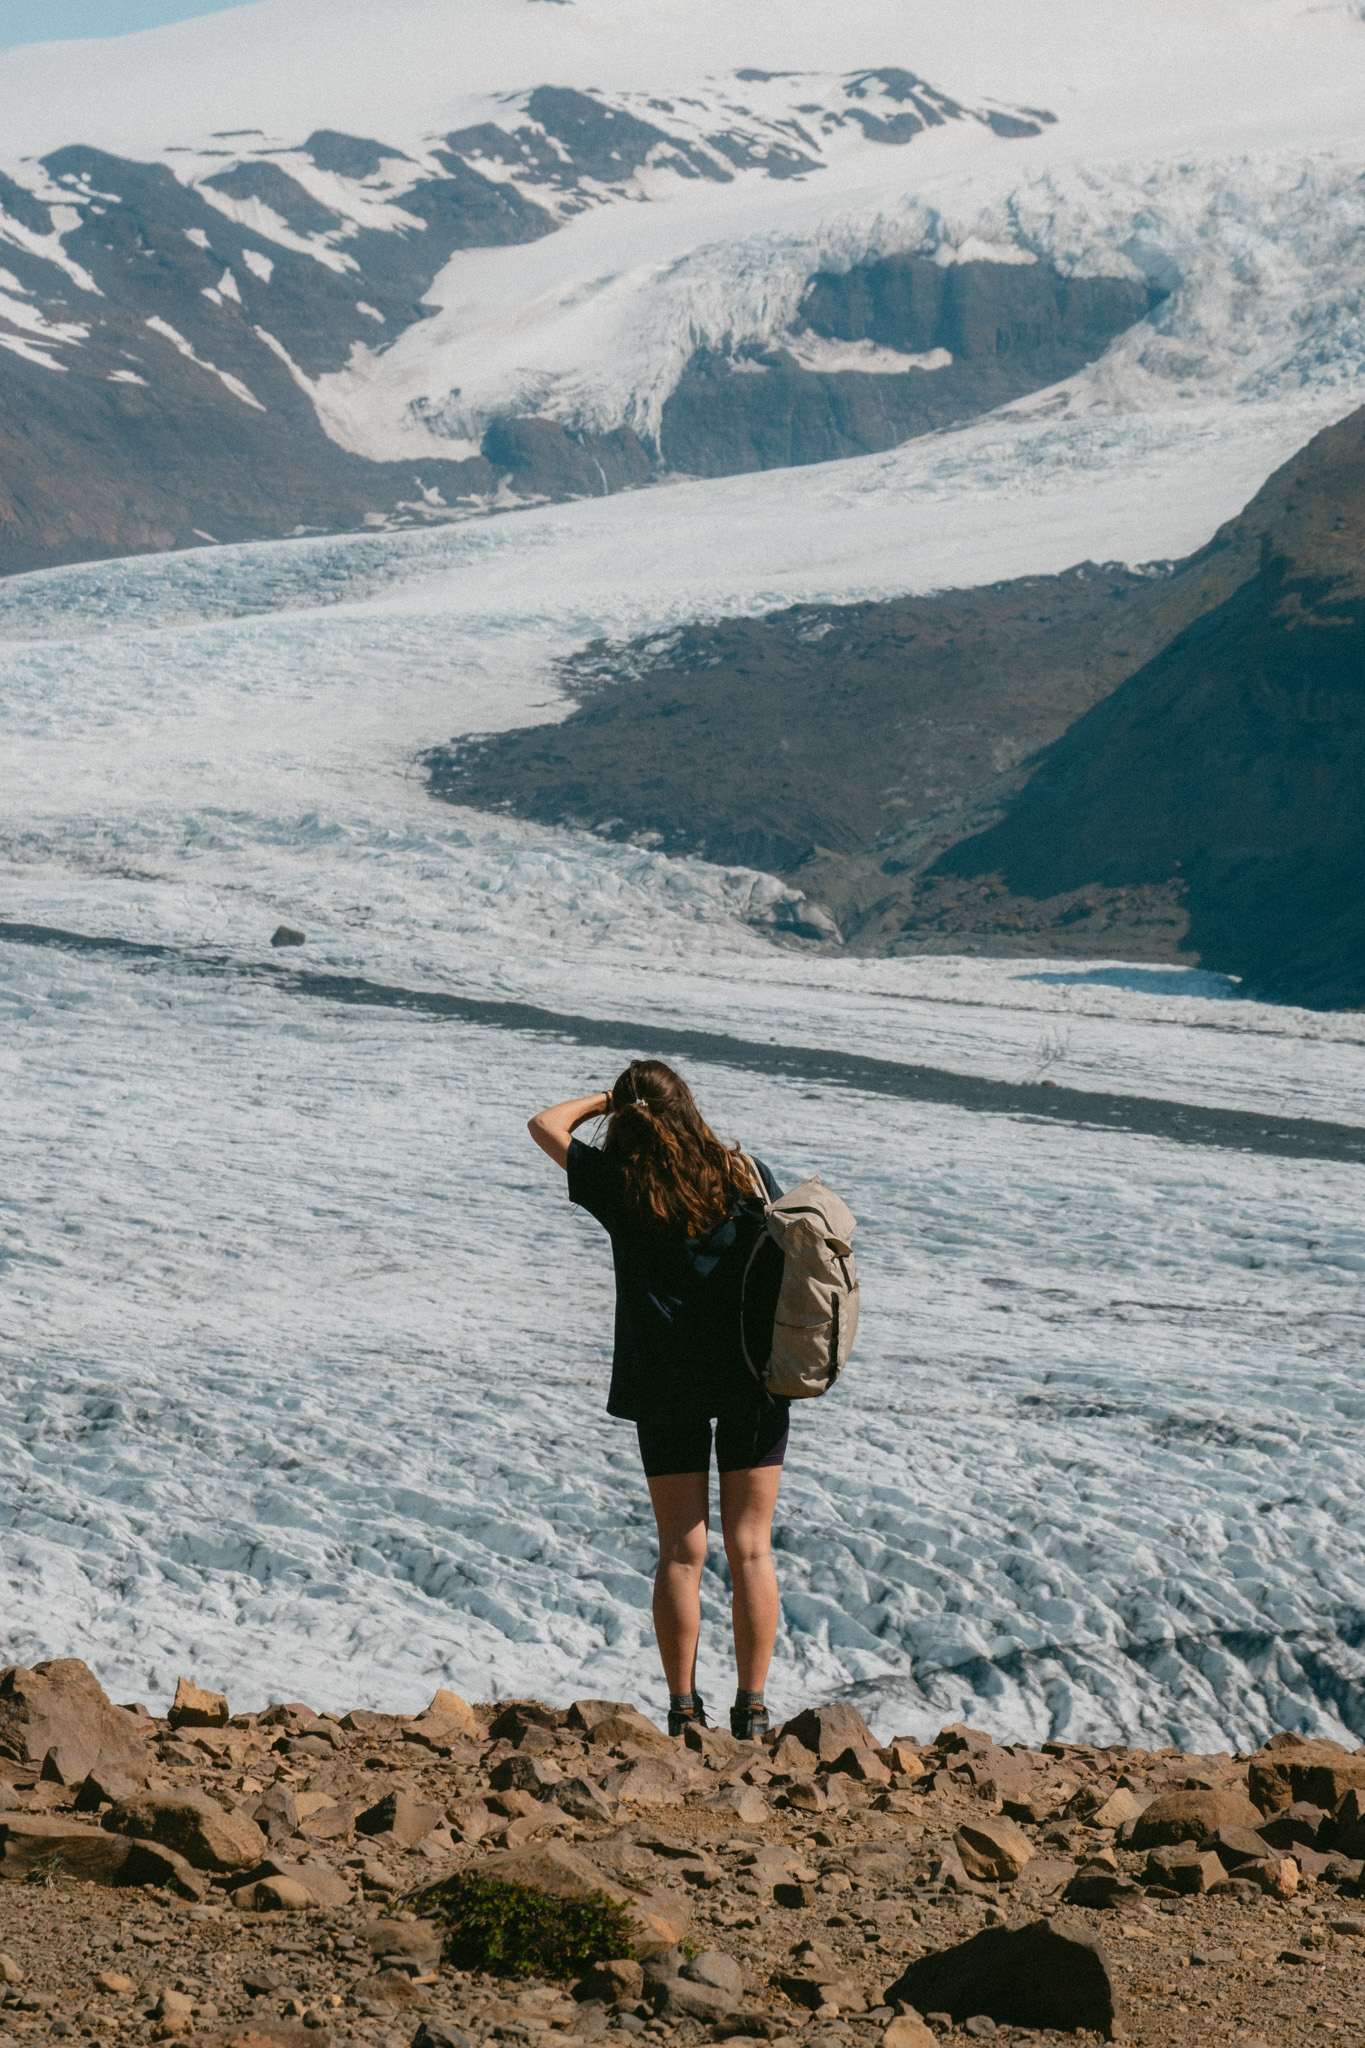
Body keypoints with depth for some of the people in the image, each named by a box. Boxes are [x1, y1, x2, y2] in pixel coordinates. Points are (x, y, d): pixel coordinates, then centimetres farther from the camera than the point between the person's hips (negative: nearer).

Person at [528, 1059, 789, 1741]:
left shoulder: (620, 1184, -4)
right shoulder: (746, 1175, 0)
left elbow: (546, 1125, 10)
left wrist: (605, 1100, 18)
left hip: (665, 1385, -1)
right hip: (752, 1377, 1)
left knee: (681, 1552, 6)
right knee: (750, 1548, 5)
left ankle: (684, 1711, 5)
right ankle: (751, 1711, 4)